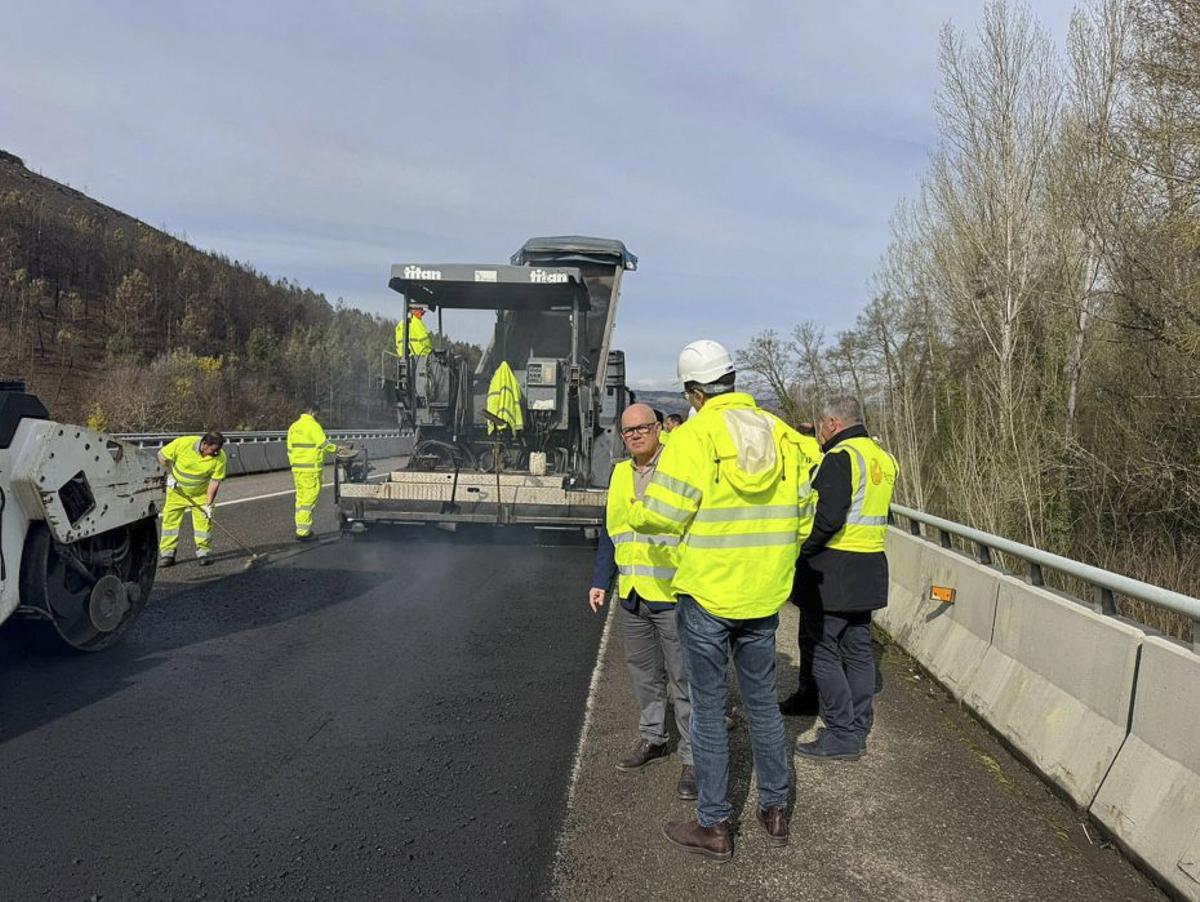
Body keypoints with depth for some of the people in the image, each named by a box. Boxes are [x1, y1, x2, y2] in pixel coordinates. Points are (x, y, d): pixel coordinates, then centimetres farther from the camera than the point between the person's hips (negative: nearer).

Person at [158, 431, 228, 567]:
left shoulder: (220, 458, -24)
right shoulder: (183, 443, -27)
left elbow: (215, 482, -18)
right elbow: (162, 455, -10)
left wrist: (208, 504, -19)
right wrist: (170, 475, -10)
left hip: (201, 493, 0)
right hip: (177, 490, 0)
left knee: (204, 520, -4)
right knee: (171, 518, 1)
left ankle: (203, 552, 9)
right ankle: (167, 553, 9)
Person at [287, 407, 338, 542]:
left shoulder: (293, 427, 14)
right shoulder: (313, 426, -10)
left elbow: (290, 449, 15)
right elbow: (324, 445, -12)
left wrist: (293, 465, 20)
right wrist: (337, 449, 4)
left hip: (297, 468, 8)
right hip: (311, 469, -8)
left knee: (301, 498, 14)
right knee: (309, 500, -5)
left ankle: (301, 529, 18)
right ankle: (303, 532, -5)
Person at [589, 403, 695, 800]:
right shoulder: (619, 474, 12)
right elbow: (609, 532, 18)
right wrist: (601, 581, 15)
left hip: (674, 594, -6)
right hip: (631, 596, 6)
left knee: (683, 678, 0)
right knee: (643, 673, 16)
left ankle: (694, 757, 10)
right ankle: (653, 738, 33)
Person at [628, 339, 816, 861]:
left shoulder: (694, 438, -14)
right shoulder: (781, 434, 2)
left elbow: (660, 517, -19)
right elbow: (803, 520, 5)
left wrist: (633, 512, 3)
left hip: (706, 594, -5)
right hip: (764, 597, 5)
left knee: (708, 709, 7)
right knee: (763, 702, 19)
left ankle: (714, 826, 18)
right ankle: (775, 811, 32)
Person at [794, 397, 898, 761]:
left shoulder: (840, 458, -15)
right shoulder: (882, 458, 14)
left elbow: (827, 517, -24)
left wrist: (799, 549, -14)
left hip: (834, 568, -9)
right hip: (870, 570, 9)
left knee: (823, 650, -1)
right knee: (858, 648, 15)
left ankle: (842, 735, 3)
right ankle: (859, 727, 24)